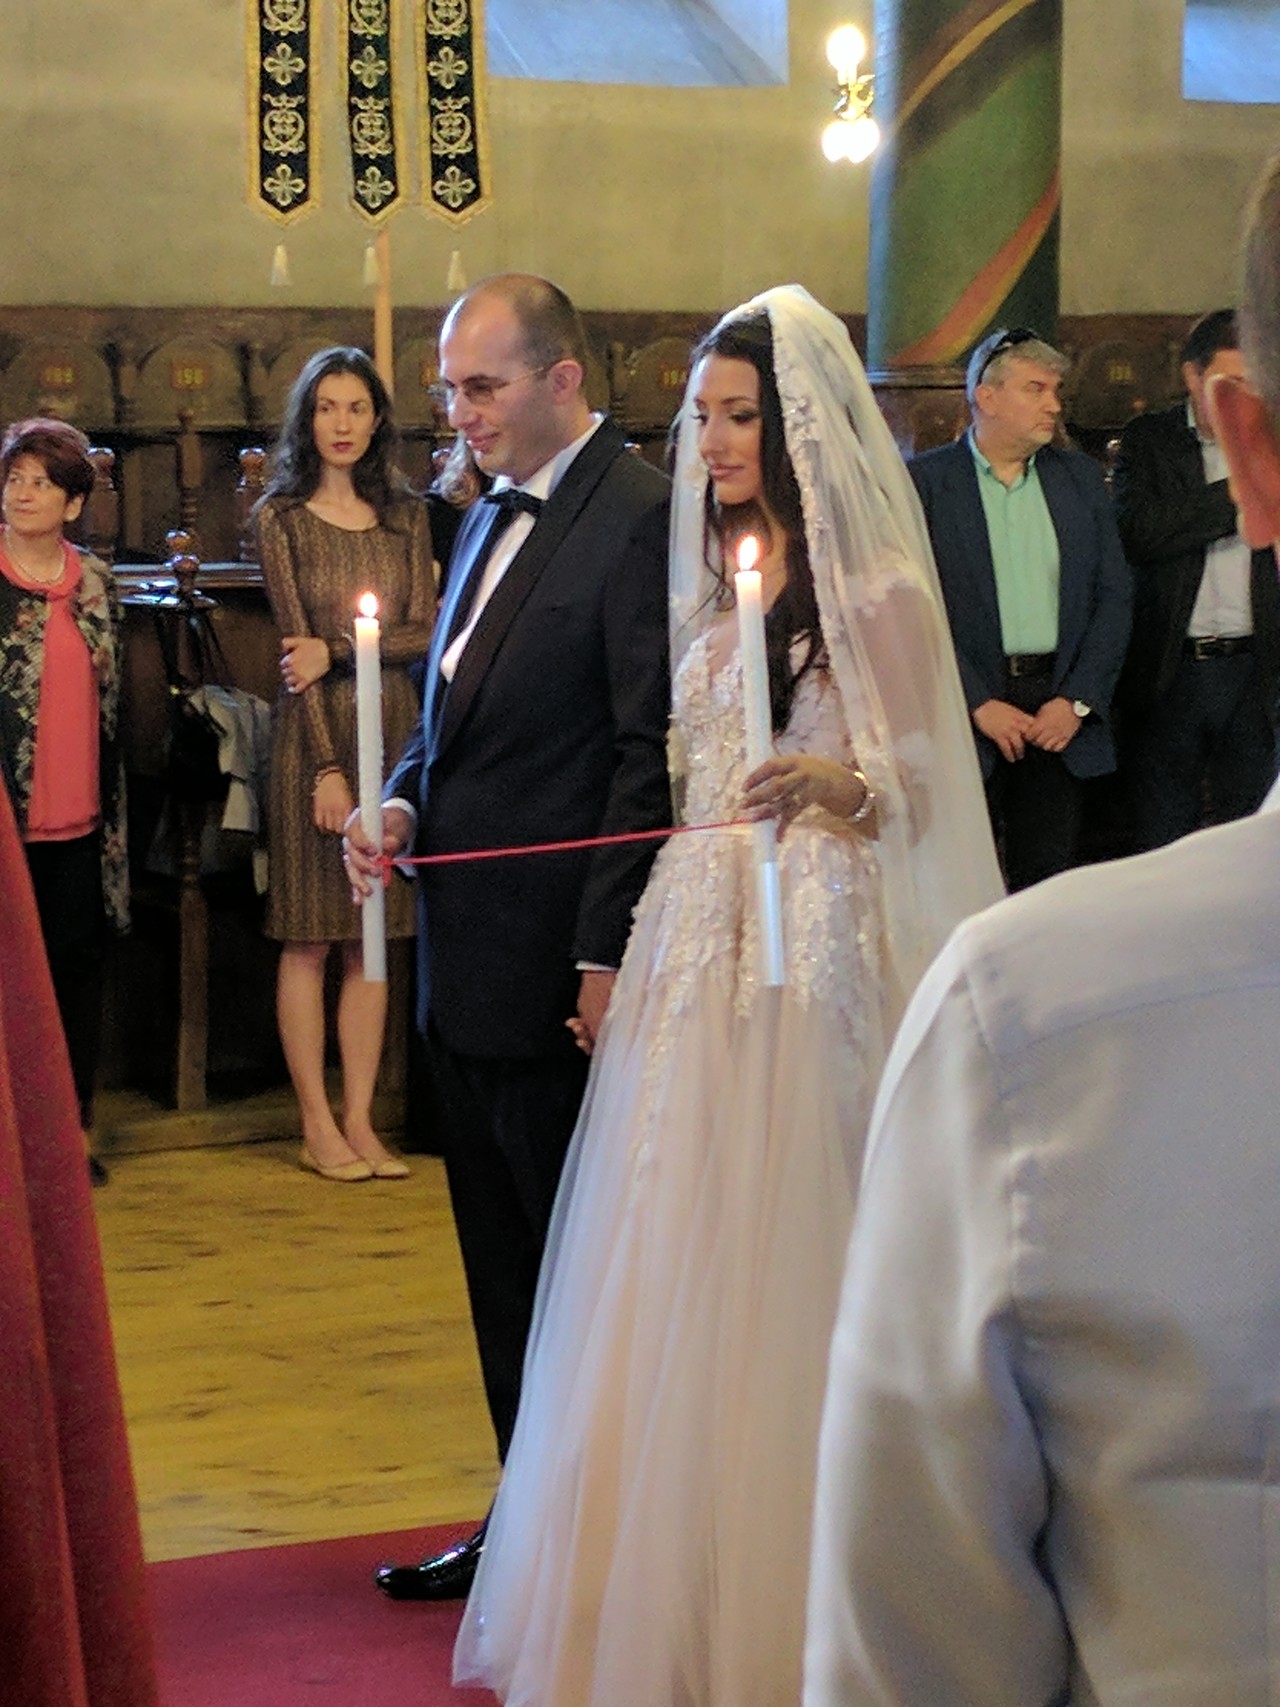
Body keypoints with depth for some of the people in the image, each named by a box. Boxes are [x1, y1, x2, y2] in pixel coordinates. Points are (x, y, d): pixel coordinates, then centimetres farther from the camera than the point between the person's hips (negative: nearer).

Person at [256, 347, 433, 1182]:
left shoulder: (407, 515, 10)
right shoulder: (282, 518, 0)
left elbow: (426, 632, 3)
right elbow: (294, 641, -7)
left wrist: (338, 649, -12)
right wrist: (327, 767, -13)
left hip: (395, 729, 3)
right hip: (315, 734, -3)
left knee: (374, 935, 4)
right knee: (310, 938, 0)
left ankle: (361, 1120, 9)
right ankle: (317, 1126, 5)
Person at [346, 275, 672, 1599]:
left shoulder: (640, 520, -13)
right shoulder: (492, 517, 15)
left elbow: (652, 755, -17)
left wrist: (607, 956, -19)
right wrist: (403, 804, 2)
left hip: (559, 963, -9)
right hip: (466, 956, 9)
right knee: (502, 1268, 15)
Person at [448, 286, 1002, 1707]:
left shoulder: (876, 591, -6)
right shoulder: (711, 576, 14)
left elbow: (914, 791, -8)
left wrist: (831, 783, -28)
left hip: (813, 955, -6)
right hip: (694, 942, 6)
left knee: (780, 1278, -3)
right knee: (671, 1282, 6)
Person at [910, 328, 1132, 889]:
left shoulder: (1080, 477, 12)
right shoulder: (924, 481, -1)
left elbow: (1114, 597, 9)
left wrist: (1076, 701, -3)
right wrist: (979, 705, -12)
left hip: (1062, 714, 3)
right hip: (965, 708, -3)